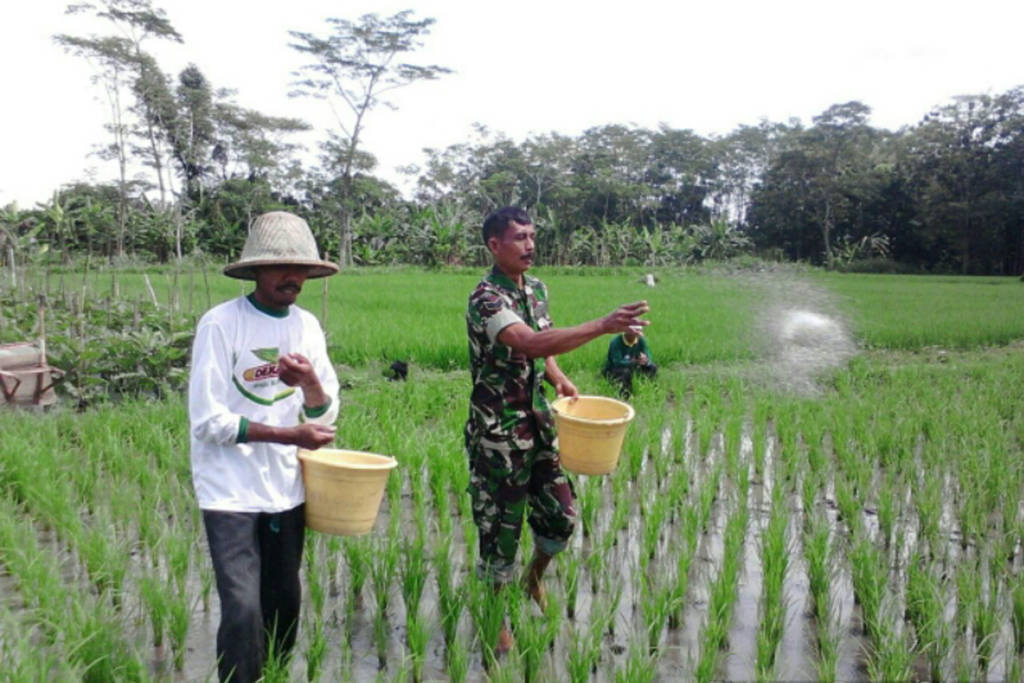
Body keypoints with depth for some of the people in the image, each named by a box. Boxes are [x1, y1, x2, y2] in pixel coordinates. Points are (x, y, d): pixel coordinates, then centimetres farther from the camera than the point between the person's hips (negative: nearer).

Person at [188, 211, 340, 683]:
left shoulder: (306, 325, 3)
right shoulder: (220, 323, -13)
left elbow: (326, 416, 4)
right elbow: (207, 419, -16)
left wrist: (311, 384, -18)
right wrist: (288, 435, -17)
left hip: (286, 488, 5)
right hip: (231, 491, -5)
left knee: (284, 604, 14)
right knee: (242, 610, -10)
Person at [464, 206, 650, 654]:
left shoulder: (537, 289, 7)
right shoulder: (485, 299, -19)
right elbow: (531, 343, -36)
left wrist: (559, 379, -3)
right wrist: (604, 326, -41)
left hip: (538, 423, 7)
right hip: (498, 432, -7)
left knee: (561, 515, 13)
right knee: (500, 527, 5)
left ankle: (534, 577, 43)